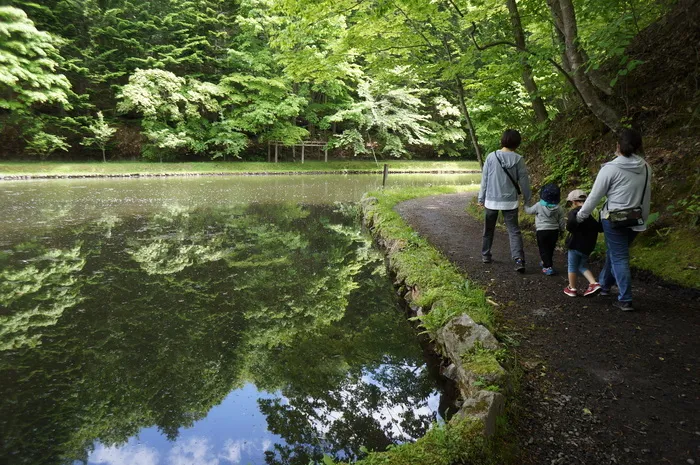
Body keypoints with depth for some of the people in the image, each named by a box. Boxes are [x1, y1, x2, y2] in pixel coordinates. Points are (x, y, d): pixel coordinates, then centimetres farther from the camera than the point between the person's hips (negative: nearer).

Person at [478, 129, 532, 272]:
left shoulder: (491, 156, -5)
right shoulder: (518, 159, -7)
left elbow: (484, 179, -1)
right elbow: (524, 181, -2)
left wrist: (481, 198, 8)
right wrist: (528, 200, 10)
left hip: (491, 200, 1)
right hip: (510, 201, -1)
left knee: (489, 229, 18)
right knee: (514, 230, 2)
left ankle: (485, 255, 27)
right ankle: (519, 259, -13)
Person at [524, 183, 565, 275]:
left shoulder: (538, 205, -11)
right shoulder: (558, 208, -2)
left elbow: (529, 211, 5)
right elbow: (562, 222, 2)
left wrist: (526, 205, 25)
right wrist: (560, 229, 18)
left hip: (542, 231, -4)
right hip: (554, 231, 4)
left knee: (543, 249, 2)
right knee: (550, 249, 19)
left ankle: (548, 267, -6)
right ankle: (546, 262, 37)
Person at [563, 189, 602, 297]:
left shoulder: (574, 212, -14)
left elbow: (571, 224, -32)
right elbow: (599, 228, 6)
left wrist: (569, 228, -14)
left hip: (576, 244, -6)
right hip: (588, 246, 6)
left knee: (572, 266, 10)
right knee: (583, 266, 21)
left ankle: (572, 288, 19)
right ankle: (594, 283, 4)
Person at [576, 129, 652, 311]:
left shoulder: (610, 169, -16)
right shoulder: (645, 167, 1)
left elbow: (595, 196, -10)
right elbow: (647, 196, 10)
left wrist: (580, 216, 3)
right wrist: (643, 218, 22)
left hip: (614, 220, -5)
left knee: (619, 258, 1)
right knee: (614, 252, 21)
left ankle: (625, 300, 2)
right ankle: (604, 285, 35)